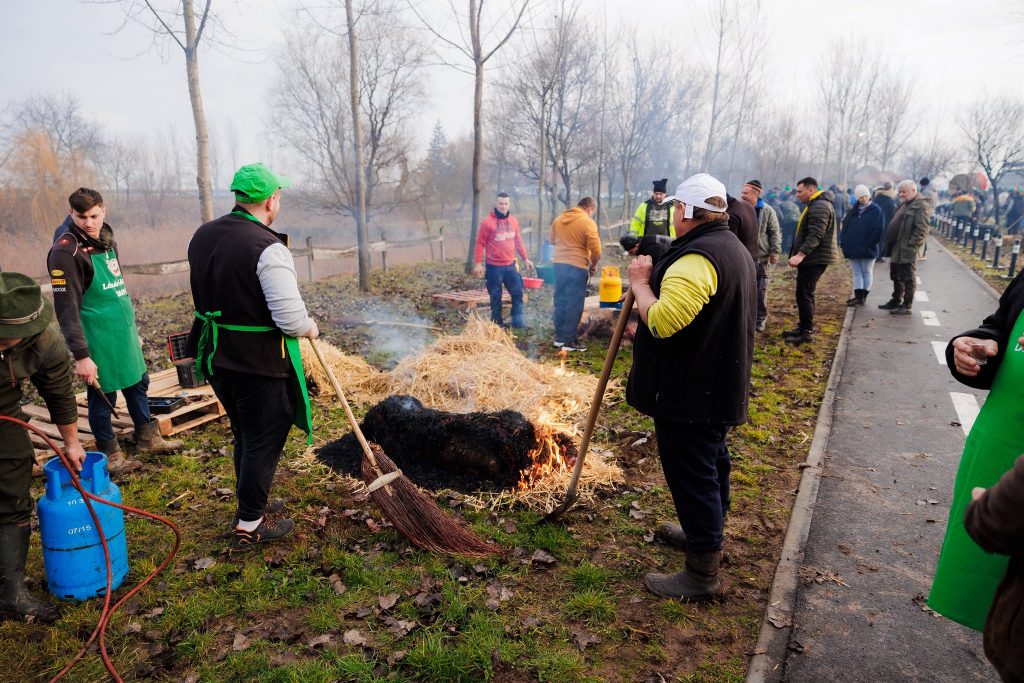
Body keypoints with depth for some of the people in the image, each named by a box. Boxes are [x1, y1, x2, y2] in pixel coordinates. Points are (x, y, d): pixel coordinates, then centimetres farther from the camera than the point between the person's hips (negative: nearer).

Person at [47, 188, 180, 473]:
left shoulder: (107, 240, 9)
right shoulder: (66, 252, -16)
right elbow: (66, 309, -19)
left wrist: (134, 330, 22)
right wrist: (81, 355, -21)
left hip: (124, 333, 8)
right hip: (98, 339, -8)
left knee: (138, 384, 18)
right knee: (103, 396, 5)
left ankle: (147, 438, 36)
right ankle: (109, 454, 22)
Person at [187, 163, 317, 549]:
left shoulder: (203, 236, 5)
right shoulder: (268, 247, -22)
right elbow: (290, 319, -25)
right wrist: (310, 328, -5)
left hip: (216, 358, 8)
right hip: (260, 364, -8)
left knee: (245, 438, 23)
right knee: (263, 443, 8)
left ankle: (251, 507, 39)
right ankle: (249, 526, 20)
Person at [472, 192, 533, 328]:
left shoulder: (514, 221, 7)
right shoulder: (487, 222, -8)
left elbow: (518, 241, 16)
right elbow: (480, 243, -7)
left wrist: (525, 258, 15)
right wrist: (478, 263, -11)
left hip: (510, 265, 4)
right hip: (494, 266, -4)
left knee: (517, 292, 4)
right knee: (496, 297, 4)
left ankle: (517, 320, 15)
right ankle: (497, 323, 15)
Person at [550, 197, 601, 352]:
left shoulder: (559, 218, 9)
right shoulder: (588, 222, -11)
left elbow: (552, 240, 20)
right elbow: (595, 249, -14)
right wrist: (593, 264, 2)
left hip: (559, 263, 6)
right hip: (577, 266, -6)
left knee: (560, 301, 14)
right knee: (574, 304, 1)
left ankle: (559, 337, 20)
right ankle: (569, 340, 3)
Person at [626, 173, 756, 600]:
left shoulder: (697, 258, -23)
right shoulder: (734, 249, 13)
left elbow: (662, 321, -31)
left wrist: (640, 283, -15)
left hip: (689, 392, -11)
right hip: (719, 385, 11)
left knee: (692, 475, -2)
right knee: (711, 461, 24)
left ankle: (703, 572, 9)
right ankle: (706, 533, 43)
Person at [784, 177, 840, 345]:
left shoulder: (820, 207, -16)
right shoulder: (816, 205, 20)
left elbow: (815, 235, -25)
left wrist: (801, 254, -31)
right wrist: (801, 255, 19)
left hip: (815, 259, -11)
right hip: (811, 258, 11)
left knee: (804, 294, -9)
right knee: (804, 293, 14)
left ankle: (807, 332, -5)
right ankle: (804, 327, 23)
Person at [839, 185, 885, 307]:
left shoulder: (876, 210, -6)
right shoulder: (853, 210, 10)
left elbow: (878, 229, -11)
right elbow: (845, 226, 9)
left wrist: (870, 244, -15)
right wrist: (843, 241, -2)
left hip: (867, 249, -5)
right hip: (853, 247, 5)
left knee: (866, 272, 6)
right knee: (857, 272, 6)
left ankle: (863, 297, 11)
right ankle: (858, 297, 8)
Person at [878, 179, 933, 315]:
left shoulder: (921, 205, -13)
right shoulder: (904, 204, 17)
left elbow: (922, 229, -20)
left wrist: (911, 245, -22)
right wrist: (889, 243, 16)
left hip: (907, 251, -10)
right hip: (896, 249, 10)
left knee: (908, 278, -1)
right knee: (896, 277, 18)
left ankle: (907, 306, 5)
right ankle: (896, 301, 29)